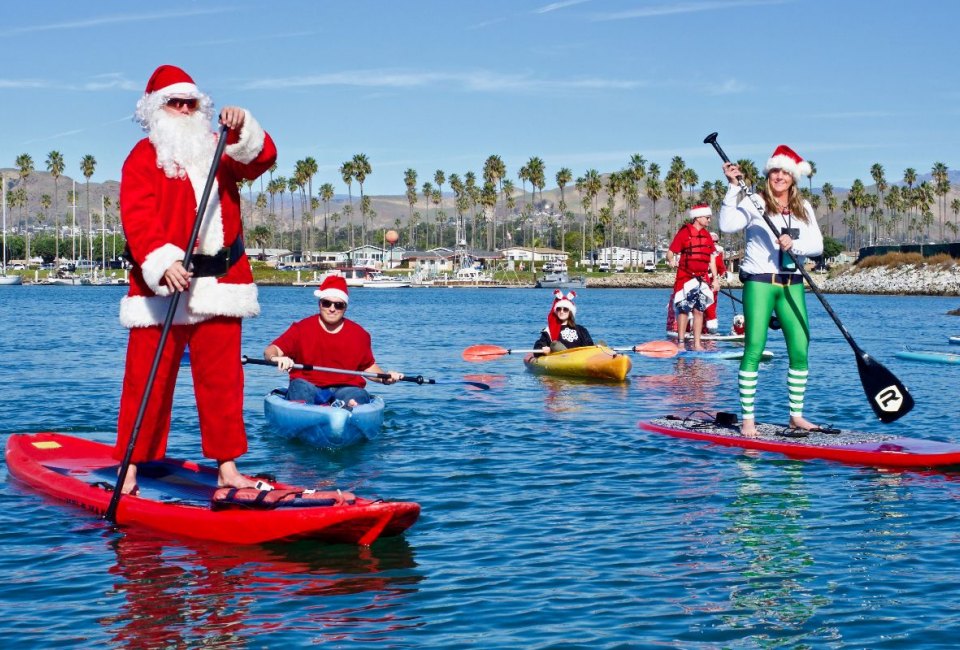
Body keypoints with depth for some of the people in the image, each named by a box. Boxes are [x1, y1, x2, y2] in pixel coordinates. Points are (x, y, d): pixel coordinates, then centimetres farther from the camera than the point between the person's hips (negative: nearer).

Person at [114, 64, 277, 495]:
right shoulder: (144, 157, 0)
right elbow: (137, 217, -13)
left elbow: (262, 159, 2)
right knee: (148, 378, -2)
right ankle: (130, 468, 7)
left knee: (222, 377, 7)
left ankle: (227, 468, 12)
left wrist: (243, 130, -18)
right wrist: (163, 263, -28)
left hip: (220, 281, 5)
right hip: (162, 284, -4)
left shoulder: (219, 151, 18)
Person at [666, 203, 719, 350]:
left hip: (702, 279, 6)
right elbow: (670, 252, -9)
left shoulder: (707, 235, 14)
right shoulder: (684, 232, -6)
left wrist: (715, 278, 11)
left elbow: (711, 258, 16)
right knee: (684, 309, -5)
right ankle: (680, 343, 1)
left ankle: (697, 344, 8)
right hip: (685, 278, -6)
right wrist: (671, 261, -31)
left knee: (699, 310, 5)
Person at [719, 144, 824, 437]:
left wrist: (794, 245, -16)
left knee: (800, 349, 2)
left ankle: (796, 415, 15)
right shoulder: (755, 203, -1)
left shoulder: (804, 209, 12)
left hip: (792, 284, 4)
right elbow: (727, 225, -18)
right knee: (754, 349, -8)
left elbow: (817, 245, 3)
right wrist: (733, 187, -22)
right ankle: (748, 418, -4)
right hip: (759, 283, -4)